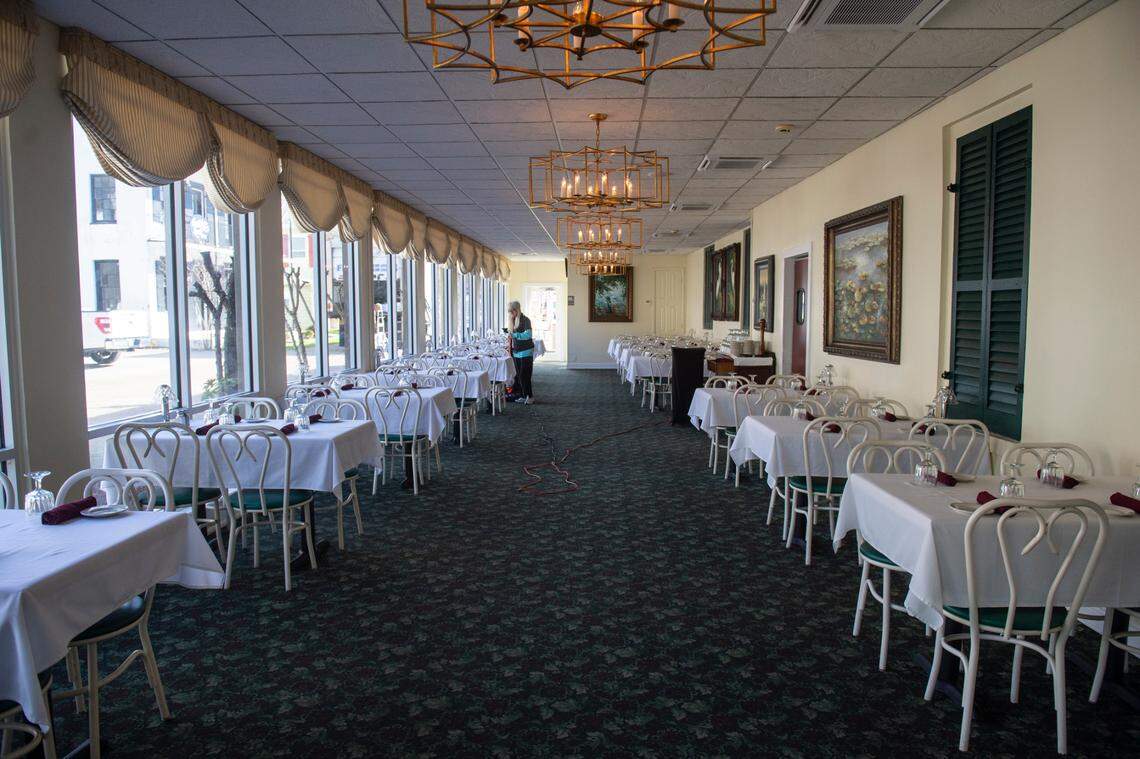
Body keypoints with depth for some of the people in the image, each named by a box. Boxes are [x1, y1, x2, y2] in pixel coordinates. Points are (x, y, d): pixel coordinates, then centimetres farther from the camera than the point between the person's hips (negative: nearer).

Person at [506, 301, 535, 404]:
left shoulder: (525, 320, -10)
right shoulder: (512, 320, 12)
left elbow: (528, 335, -21)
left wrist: (514, 334, -26)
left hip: (526, 352, -7)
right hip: (516, 352, 7)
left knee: (524, 375, -8)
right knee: (518, 375, 7)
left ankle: (529, 396, -2)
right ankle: (522, 395, 12)